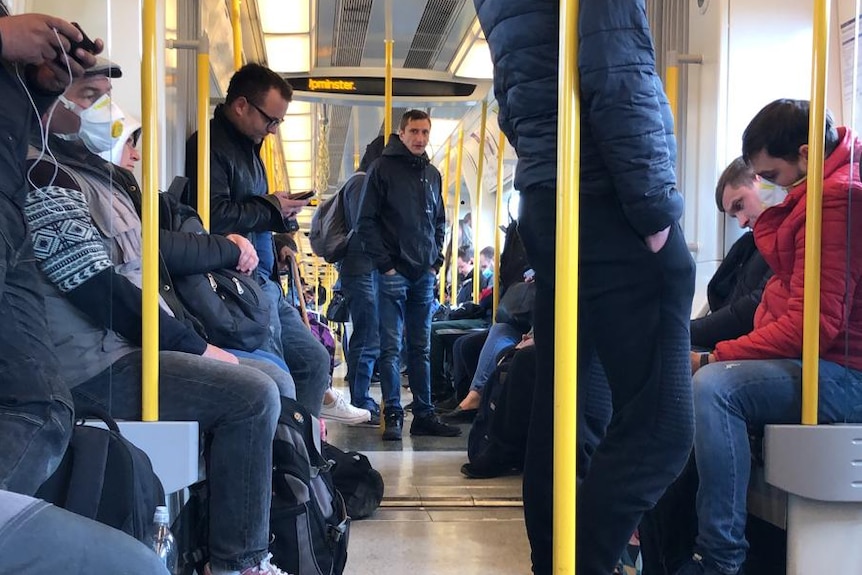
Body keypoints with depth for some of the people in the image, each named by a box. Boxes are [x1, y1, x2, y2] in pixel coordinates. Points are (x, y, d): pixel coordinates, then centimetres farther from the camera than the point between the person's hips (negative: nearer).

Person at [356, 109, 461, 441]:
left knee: (421, 348, 8)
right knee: (391, 348, -3)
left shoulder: (432, 174, 15)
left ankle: (424, 415, 12)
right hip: (394, 273, -5)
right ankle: (393, 416, 2)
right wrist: (384, 264, -12)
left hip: (425, 275, 5)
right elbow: (366, 222, -5)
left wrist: (436, 261, 8)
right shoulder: (383, 168, -1)